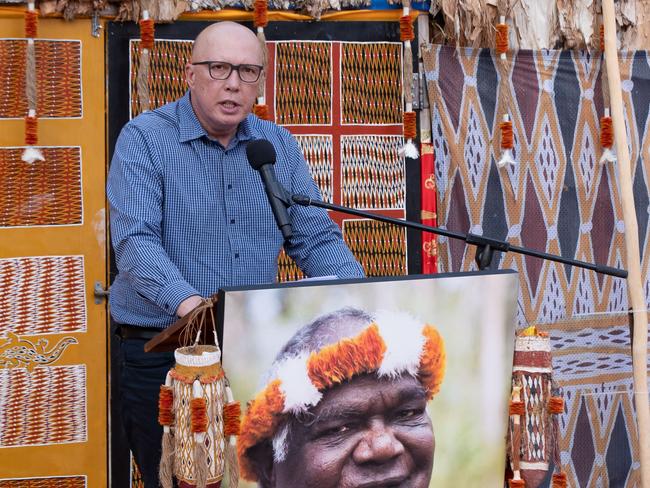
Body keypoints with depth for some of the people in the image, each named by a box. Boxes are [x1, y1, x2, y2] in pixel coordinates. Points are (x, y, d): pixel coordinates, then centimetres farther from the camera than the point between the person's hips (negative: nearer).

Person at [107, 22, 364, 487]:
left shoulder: (280, 146, 9)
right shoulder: (144, 139, -7)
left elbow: (315, 237, 8)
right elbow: (135, 241, -19)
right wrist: (187, 301, -37)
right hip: (162, 355, -4)